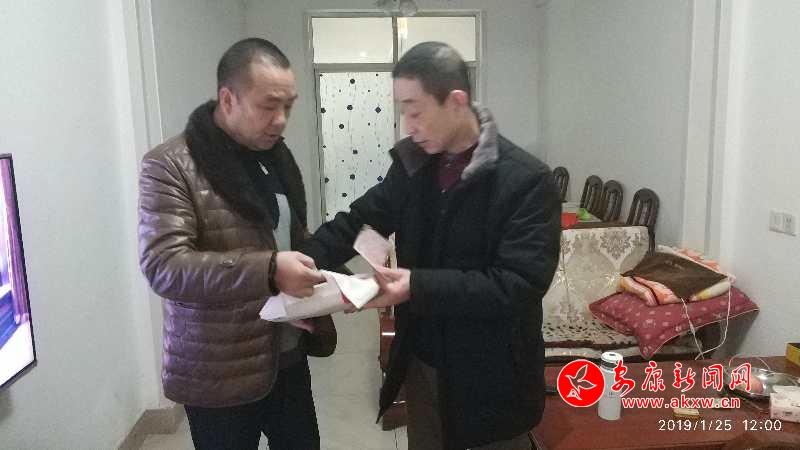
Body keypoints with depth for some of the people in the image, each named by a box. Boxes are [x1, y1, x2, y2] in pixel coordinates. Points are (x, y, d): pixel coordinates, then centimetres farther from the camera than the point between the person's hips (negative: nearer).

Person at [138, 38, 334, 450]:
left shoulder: (277, 157, 8)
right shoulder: (170, 166, -14)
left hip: (289, 358, 6)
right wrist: (268, 269, -33)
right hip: (219, 374, -6)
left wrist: (315, 282, 0)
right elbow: (162, 265, -23)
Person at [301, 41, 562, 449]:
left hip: (491, 374, -5)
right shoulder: (411, 164, -1)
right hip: (420, 363, 5)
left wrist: (420, 286, -29)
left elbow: (521, 284, -24)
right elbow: (359, 220, 5)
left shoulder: (527, 180, -19)